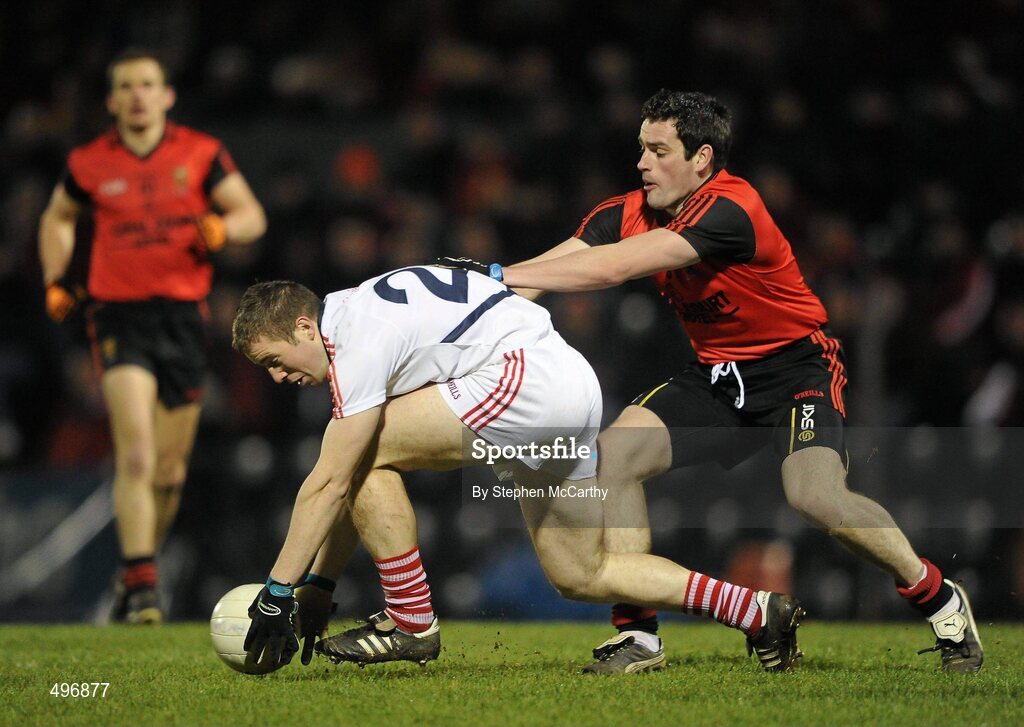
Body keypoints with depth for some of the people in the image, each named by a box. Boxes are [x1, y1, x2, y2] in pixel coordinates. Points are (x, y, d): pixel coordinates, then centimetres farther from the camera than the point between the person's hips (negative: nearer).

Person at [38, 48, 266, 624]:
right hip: (119, 314, -2)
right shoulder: (89, 164, 4)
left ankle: (143, 566, 29)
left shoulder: (200, 154, 2)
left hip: (183, 316, 2)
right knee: (136, 452, -19)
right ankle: (140, 583, -21)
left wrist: (220, 227, -19)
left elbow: (252, 215, 3)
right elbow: (58, 218, 22)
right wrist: (55, 281, 9)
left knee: (171, 469, 8)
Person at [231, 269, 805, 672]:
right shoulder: (357, 318, 17)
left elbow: (328, 484, -17)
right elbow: (349, 489, 21)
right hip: (573, 390, 11)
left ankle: (411, 623, -3)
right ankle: (763, 613, 16)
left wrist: (277, 594, -14)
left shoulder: (358, 338, -13)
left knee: (370, 452, -11)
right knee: (580, 576, 14)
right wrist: (318, 587, 19)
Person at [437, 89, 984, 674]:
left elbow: (615, 268, -35)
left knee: (815, 494, -28)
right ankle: (637, 633, -5)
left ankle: (940, 600, -6)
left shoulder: (730, 210, -28)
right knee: (615, 455, -11)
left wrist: (499, 275, -35)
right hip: (718, 375, 7)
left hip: (798, 364, -7)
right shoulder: (631, 213, -5)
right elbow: (557, 261, -14)